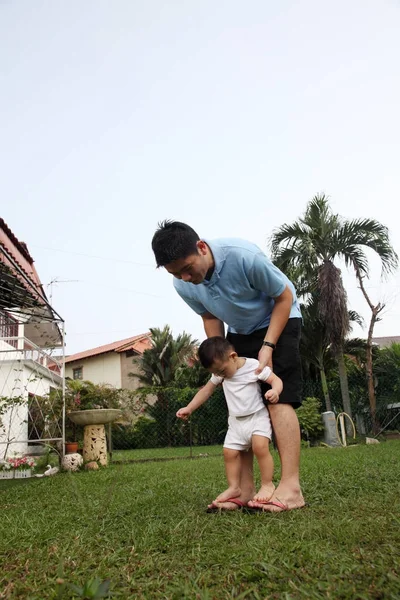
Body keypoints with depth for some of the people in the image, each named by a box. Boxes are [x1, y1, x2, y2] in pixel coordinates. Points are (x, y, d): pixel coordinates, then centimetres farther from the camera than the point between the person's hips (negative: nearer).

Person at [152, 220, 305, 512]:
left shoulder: (244, 256, -35)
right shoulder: (183, 285, -18)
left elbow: (285, 296, -21)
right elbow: (210, 317, 0)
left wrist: (268, 346, -24)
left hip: (278, 321, -5)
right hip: (239, 332, 5)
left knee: (278, 398, -17)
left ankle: (291, 487, -15)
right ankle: (245, 489, 3)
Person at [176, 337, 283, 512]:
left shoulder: (254, 366, -16)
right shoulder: (220, 374, 1)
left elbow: (276, 380, -15)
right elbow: (207, 390, 10)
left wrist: (275, 391, -38)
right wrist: (189, 408, 8)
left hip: (257, 416, -6)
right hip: (236, 421, 6)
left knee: (260, 446, -23)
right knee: (229, 452, 1)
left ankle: (267, 485, -8)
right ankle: (234, 487, 13)